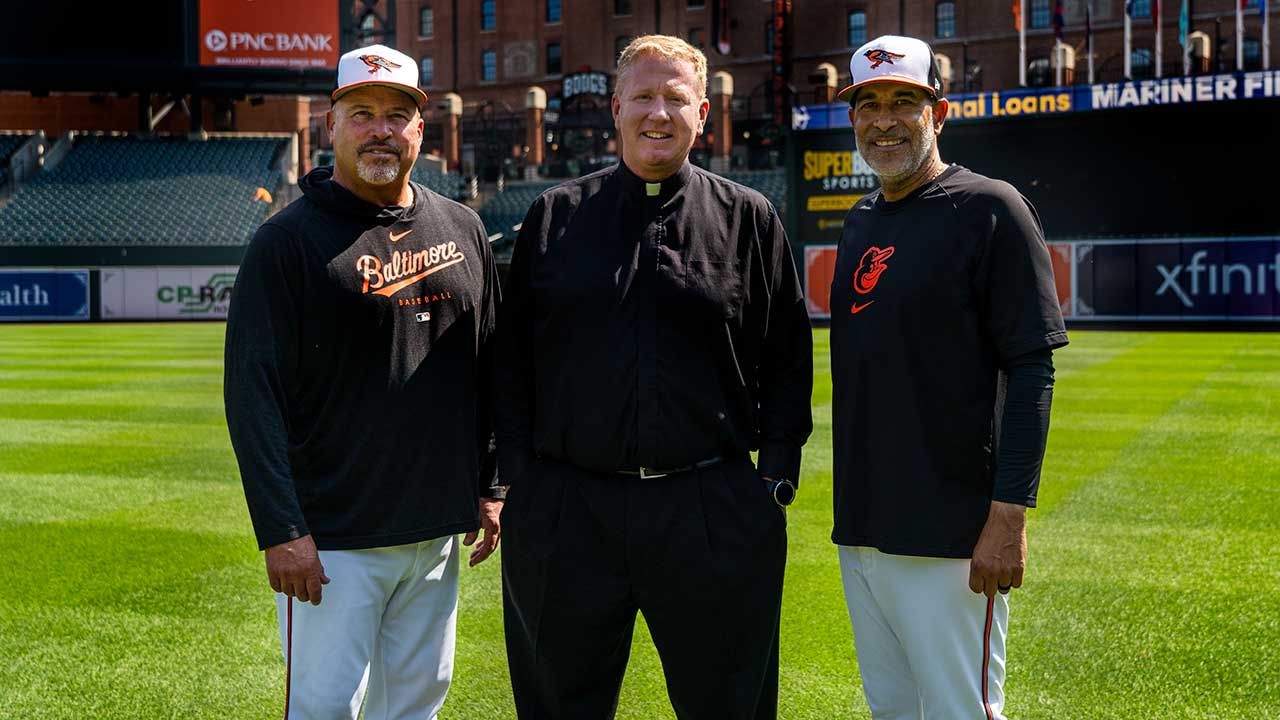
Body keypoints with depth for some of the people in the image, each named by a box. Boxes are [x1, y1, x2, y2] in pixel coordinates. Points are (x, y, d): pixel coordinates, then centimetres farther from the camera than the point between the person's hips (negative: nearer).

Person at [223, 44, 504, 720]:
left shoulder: (462, 229, 10)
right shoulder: (286, 240, -7)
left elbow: (488, 369, 17)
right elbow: (252, 393, -11)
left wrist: (489, 486, 12)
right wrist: (280, 531, -17)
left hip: (438, 531, 5)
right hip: (333, 538, -5)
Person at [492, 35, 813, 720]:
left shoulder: (750, 220, 6)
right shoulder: (554, 216, 9)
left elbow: (789, 361, 7)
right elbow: (510, 358, 10)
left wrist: (775, 475, -1)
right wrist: (517, 473, 2)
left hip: (713, 510, -1)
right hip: (564, 510, 1)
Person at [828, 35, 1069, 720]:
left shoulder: (990, 209, -8)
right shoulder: (860, 220, 15)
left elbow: (1031, 373, -12)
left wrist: (1009, 515, -19)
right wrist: (852, 501, 17)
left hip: (950, 534, -7)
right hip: (861, 527, 7)